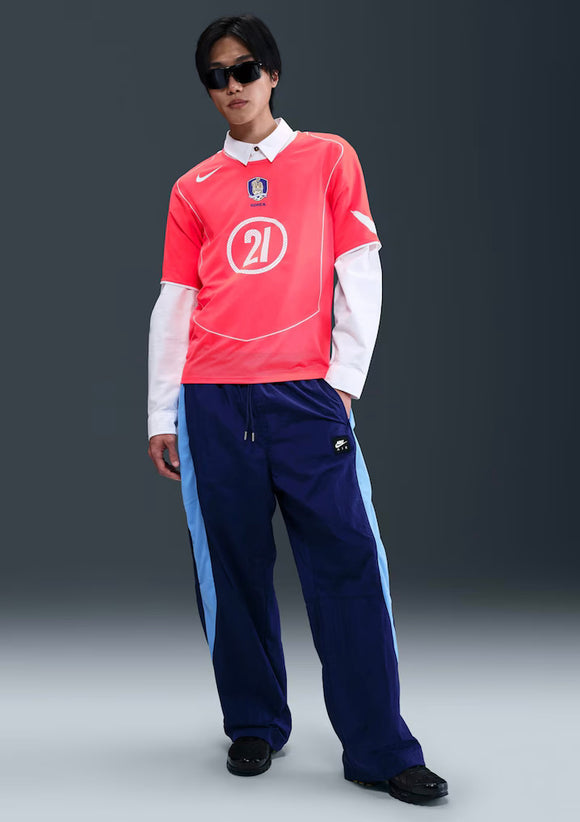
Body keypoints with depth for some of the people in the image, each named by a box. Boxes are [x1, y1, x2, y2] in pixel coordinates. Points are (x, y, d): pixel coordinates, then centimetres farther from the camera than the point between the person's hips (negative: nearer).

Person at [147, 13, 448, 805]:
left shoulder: (329, 158, 9)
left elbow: (360, 275, 5)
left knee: (349, 567, -6)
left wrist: (345, 378, -2)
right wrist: (161, 416, 9)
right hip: (212, 402, 2)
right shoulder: (193, 190, 13)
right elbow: (173, 305, 12)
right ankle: (255, 727, 19)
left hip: (308, 396, -2)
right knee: (232, 573, 5)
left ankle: (380, 749, 0)